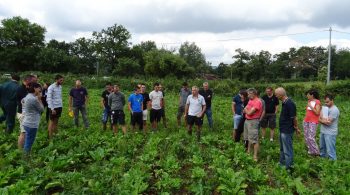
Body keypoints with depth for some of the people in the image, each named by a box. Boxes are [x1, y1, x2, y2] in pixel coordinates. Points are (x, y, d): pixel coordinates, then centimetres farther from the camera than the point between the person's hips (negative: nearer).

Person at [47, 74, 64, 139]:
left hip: (59, 107, 6)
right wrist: (52, 108, -18)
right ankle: (50, 137, 10)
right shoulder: (51, 87, -12)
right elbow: (49, 98, -15)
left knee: (56, 121, 13)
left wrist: (61, 106, 9)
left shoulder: (60, 86, 9)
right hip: (53, 107, -6)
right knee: (52, 121, 2)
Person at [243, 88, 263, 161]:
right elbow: (245, 110, 17)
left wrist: (246, 110, -3)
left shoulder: (257, 102, -19)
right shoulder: (250, 100, 10)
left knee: (254, 139, -6)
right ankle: (248, 151, 34)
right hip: (247, 120, 9)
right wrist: (247, 111, -5)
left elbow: (249, 112, -22)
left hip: (253, 121, -9)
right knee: (249, 138, 20)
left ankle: (255, 156, -2)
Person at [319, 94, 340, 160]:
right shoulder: (325, 108, 11)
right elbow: (320, 118, 10)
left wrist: (321, 120, -4)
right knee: (322, 147, 22)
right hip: (323, 131, 9)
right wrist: (324, 120, -10)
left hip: (330, 133, -9)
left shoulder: (334, 110, -17)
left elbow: (328, 122, -20)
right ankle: (322, 156, 36)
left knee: (330, 150, -4)